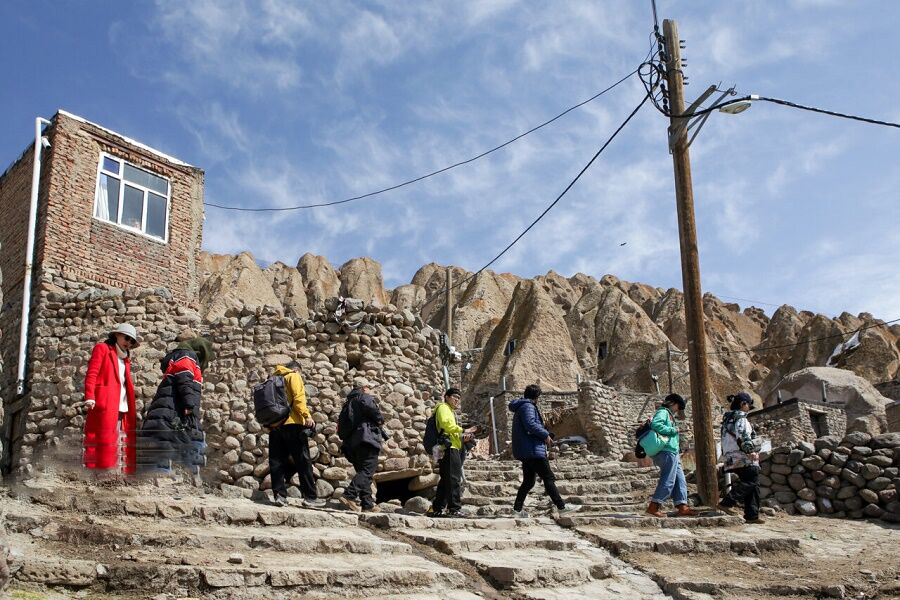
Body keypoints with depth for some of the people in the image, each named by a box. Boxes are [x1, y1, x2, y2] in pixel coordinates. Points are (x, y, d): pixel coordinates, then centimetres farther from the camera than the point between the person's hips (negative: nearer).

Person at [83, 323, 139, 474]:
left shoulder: (125, 359, 27)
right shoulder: (102, 348, 9)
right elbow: (91, 374, -3)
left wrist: (133, 410, 13)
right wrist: (89, 397, -16)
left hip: (123, 409, 7)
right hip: (105, 405, -7)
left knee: (125, 446, 0)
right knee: (105, 444, -13)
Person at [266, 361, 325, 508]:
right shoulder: (293, 376, 3)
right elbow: (298, 397, -12)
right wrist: (307, 415, -16)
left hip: (274, 426, 7)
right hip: (292, 424, -6)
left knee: (277, 462, 6)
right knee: (303, 461, -3)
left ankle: (279, 494, -2)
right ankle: (310, 497, -4)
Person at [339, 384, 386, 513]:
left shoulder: (350, 403, 30)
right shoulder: (364, 397, 6)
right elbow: (370, 406, -18)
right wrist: (380, 419, -4)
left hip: (352, 443, 9)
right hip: (367, 437, -9)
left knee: (364, 472, 10)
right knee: (367, 470, -16)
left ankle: (368, 503, 6)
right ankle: (349, 495, -31)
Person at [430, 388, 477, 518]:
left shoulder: (451, 411, 29)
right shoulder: (443, 407, -1)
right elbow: (446, 424, -20)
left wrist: (462, 437, 10)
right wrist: (463, 431, -18)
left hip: (453, 448, 11)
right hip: (449, 448, -11)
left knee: (446, 480, 11)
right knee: (454, 479, -13)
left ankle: (437, 509, 13)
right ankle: (454, 509, -14)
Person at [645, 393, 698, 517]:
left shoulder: (669, 415, 26)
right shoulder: (663, 412, -4)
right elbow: (655, 424, -24)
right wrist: (672, 430, -15)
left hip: (672, 453, 11)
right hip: (667, 452, -11)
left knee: (680, 480, 8)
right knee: (668, 481, -11)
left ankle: (682, 507, 7)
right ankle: (653, 507, -10)